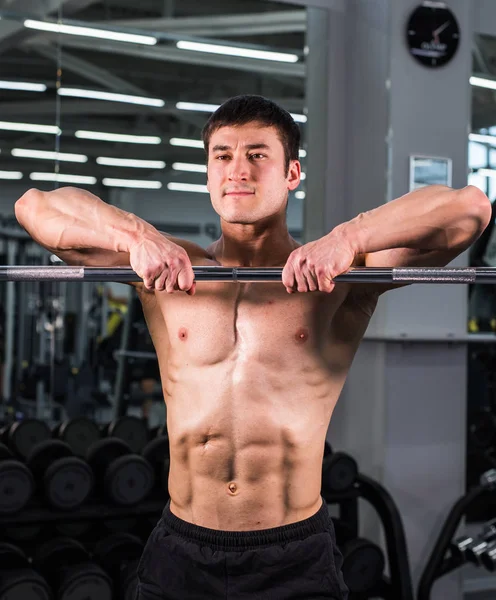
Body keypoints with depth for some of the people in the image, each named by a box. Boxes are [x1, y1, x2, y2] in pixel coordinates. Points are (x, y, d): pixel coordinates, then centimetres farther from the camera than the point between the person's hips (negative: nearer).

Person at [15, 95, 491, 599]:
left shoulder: (338, 275, -3)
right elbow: (35, 206, -2)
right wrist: (138, 237, -18)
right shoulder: (165, 270, 3)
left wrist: (347, 239, -25)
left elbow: (469, 208, -12)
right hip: (180, 556, 2)